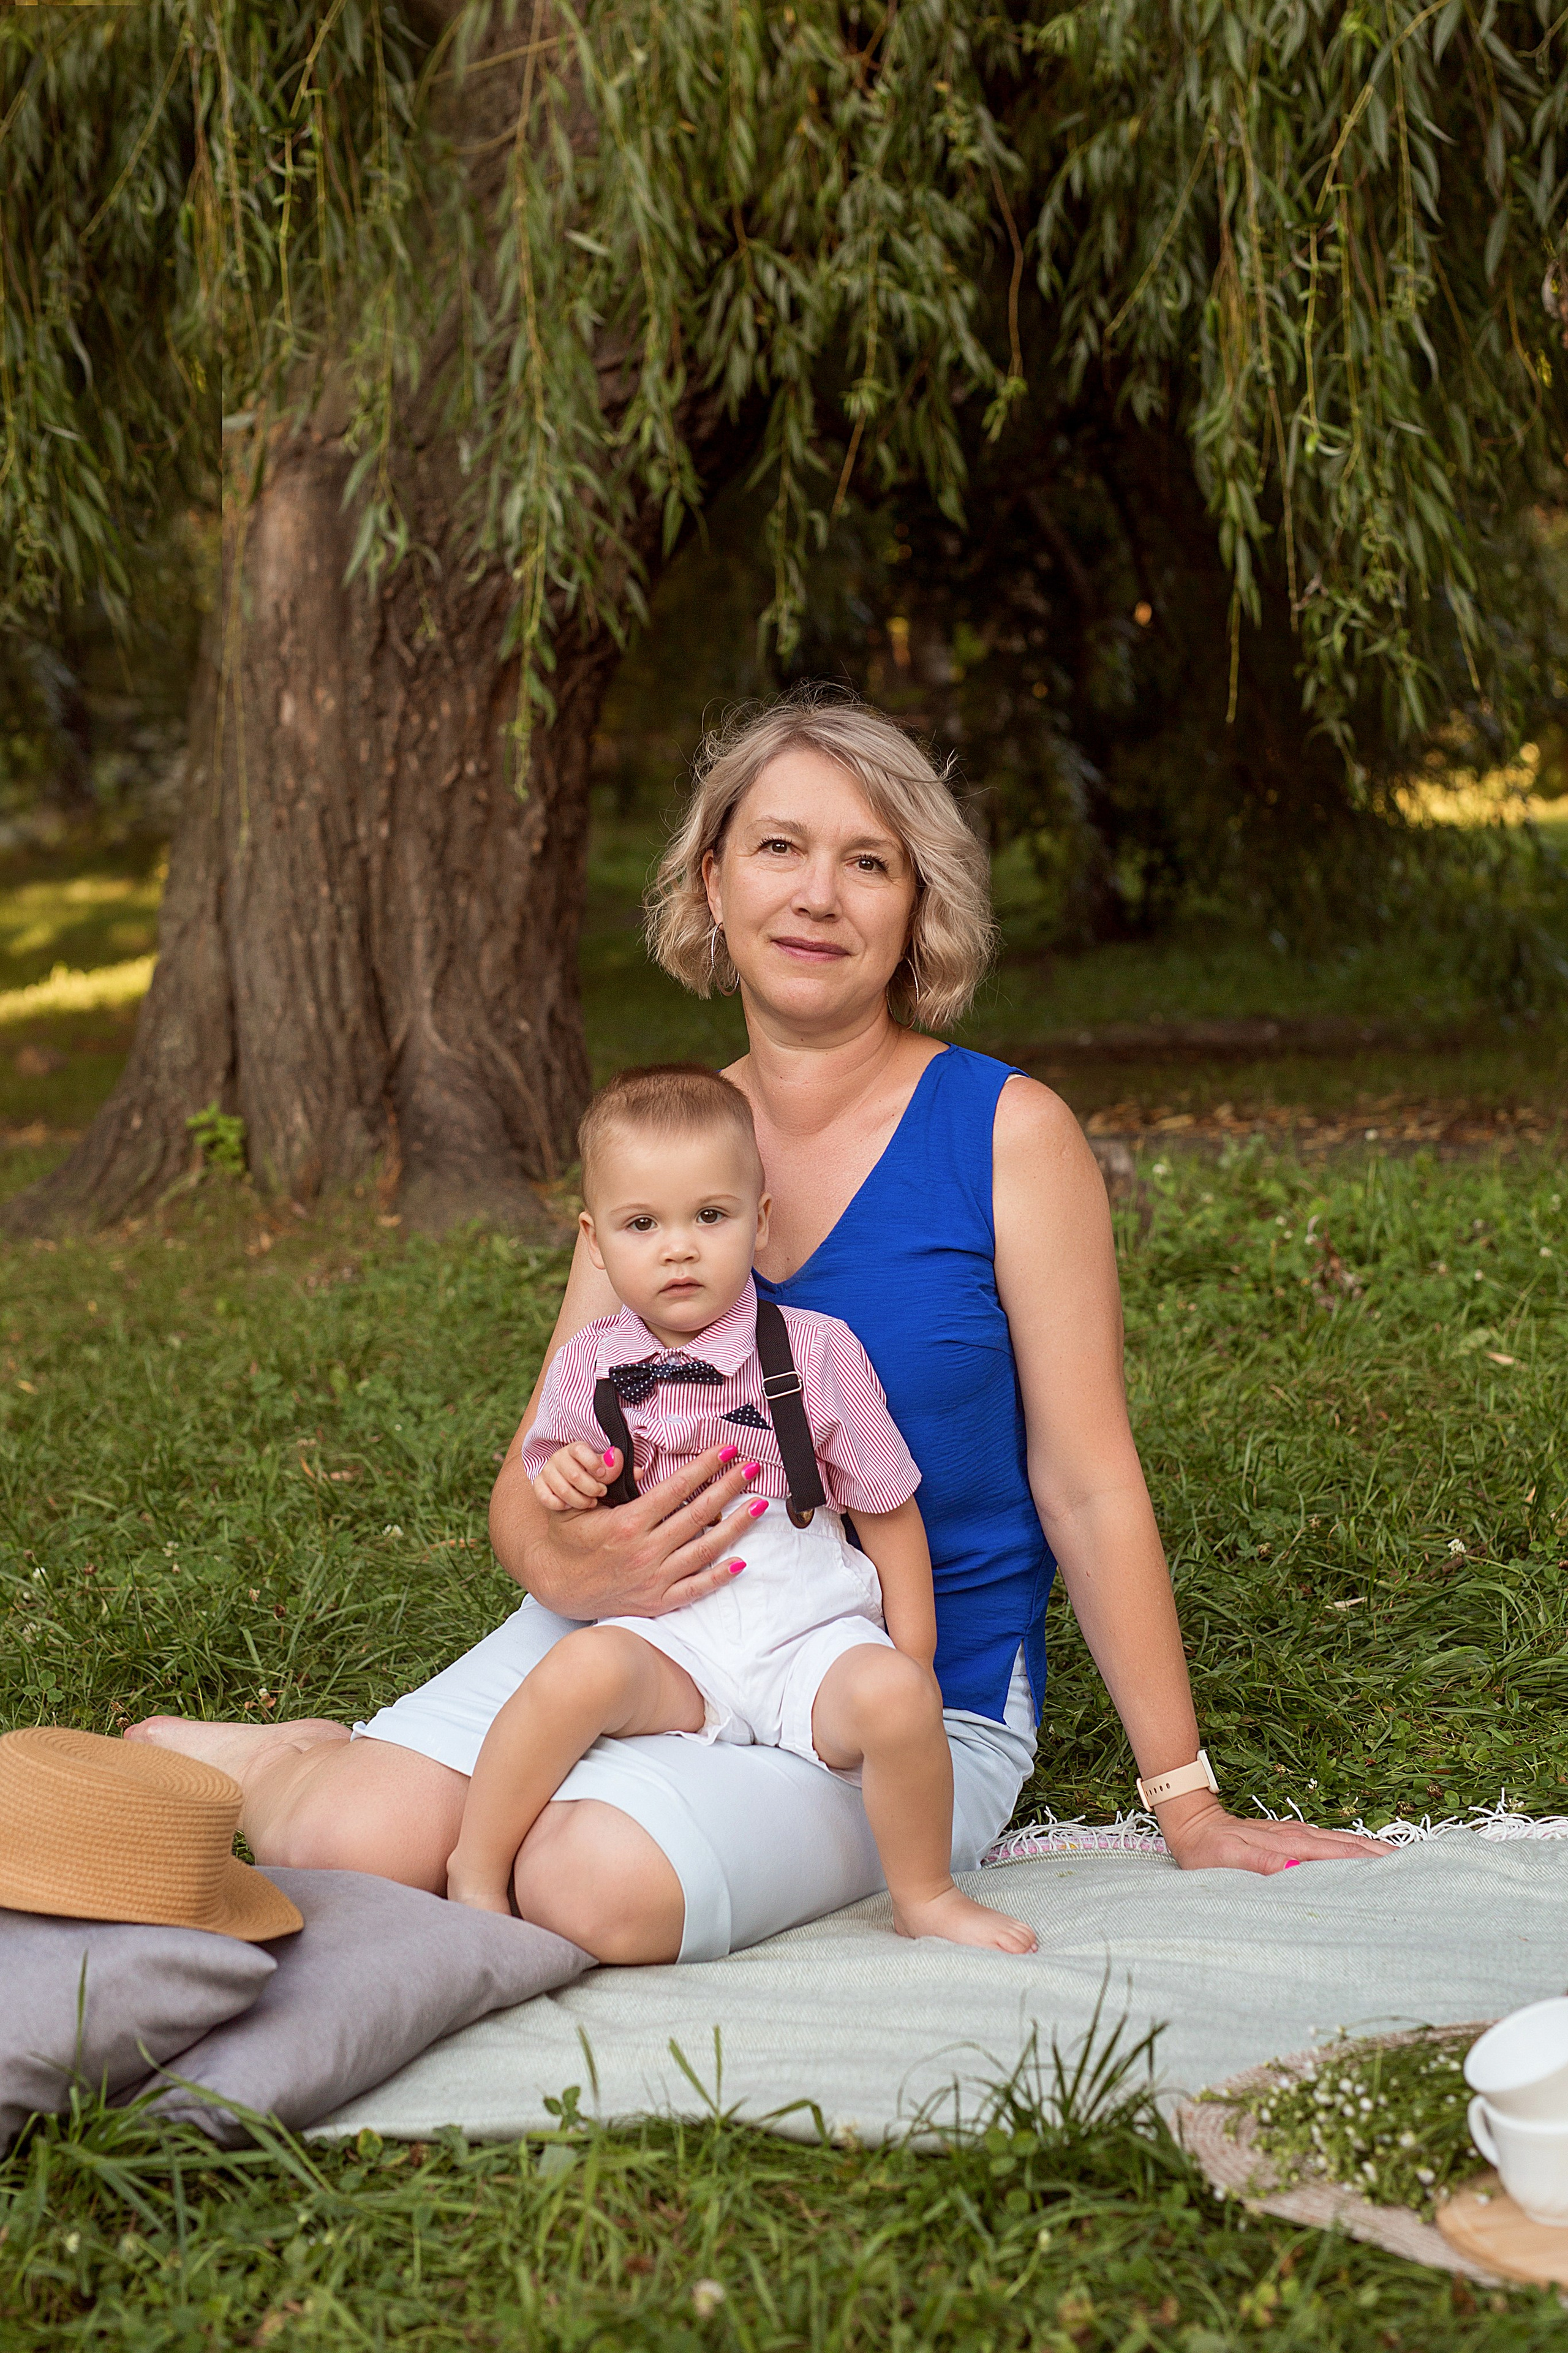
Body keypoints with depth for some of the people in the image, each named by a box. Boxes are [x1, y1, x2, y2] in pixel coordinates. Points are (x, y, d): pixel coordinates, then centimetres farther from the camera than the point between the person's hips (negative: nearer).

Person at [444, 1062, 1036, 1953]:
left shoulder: (817, 1351, -1)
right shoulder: (587, 1369, 4)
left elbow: (887, 1506, 7)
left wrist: (910, 1655, 2)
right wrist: (563, 1488, -9)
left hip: (811, 1630, 0)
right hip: (666, 1637, 0)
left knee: (893, 1696, -31)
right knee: (581, 1670, -32)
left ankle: (926, 1896, -4)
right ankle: (476, 1872, -11)